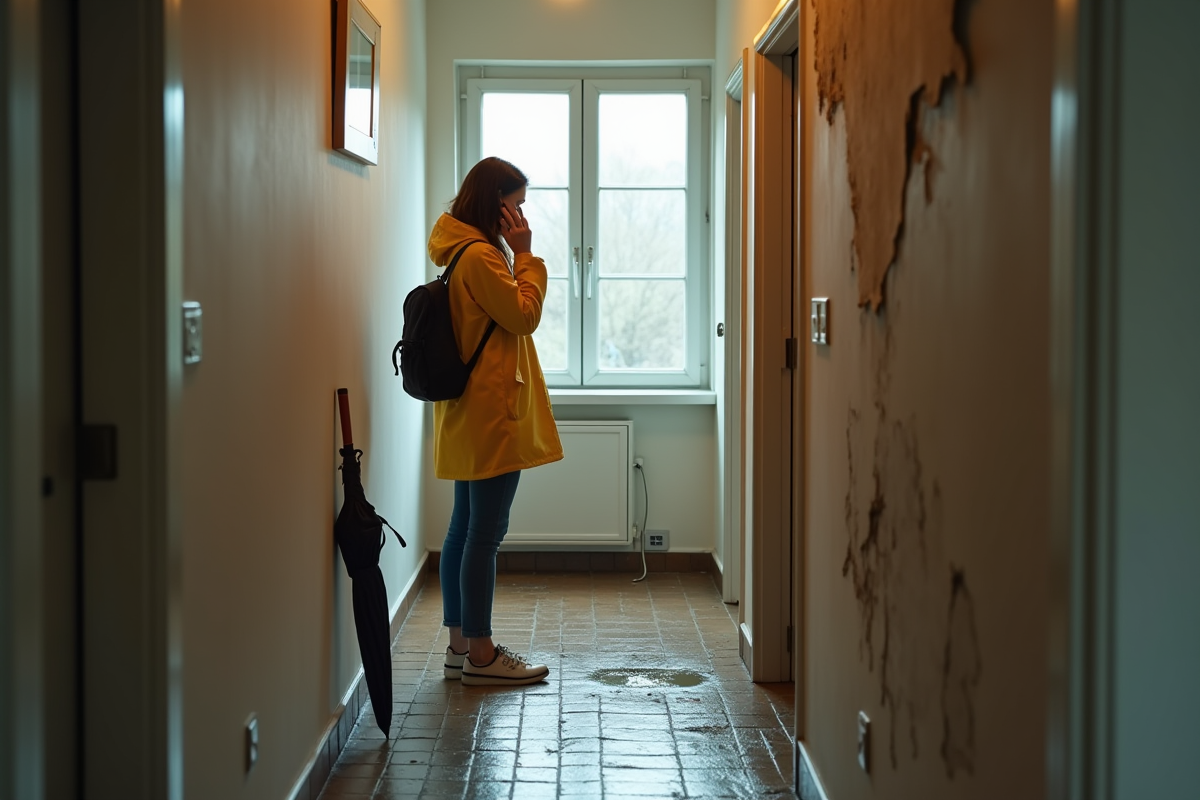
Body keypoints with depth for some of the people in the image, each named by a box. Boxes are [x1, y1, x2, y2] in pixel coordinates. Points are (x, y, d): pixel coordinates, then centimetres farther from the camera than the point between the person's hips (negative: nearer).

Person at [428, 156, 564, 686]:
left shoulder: (465, 252, 17)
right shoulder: (480, 255, -16)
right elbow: (525, 315, -12)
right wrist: (525, 253, -8)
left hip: (470, 417, 11)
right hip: (491, 413, -11)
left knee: (465, 529, 13)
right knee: (485, 533, -6)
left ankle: (461, 645, 19)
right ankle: (480, 653, 0)